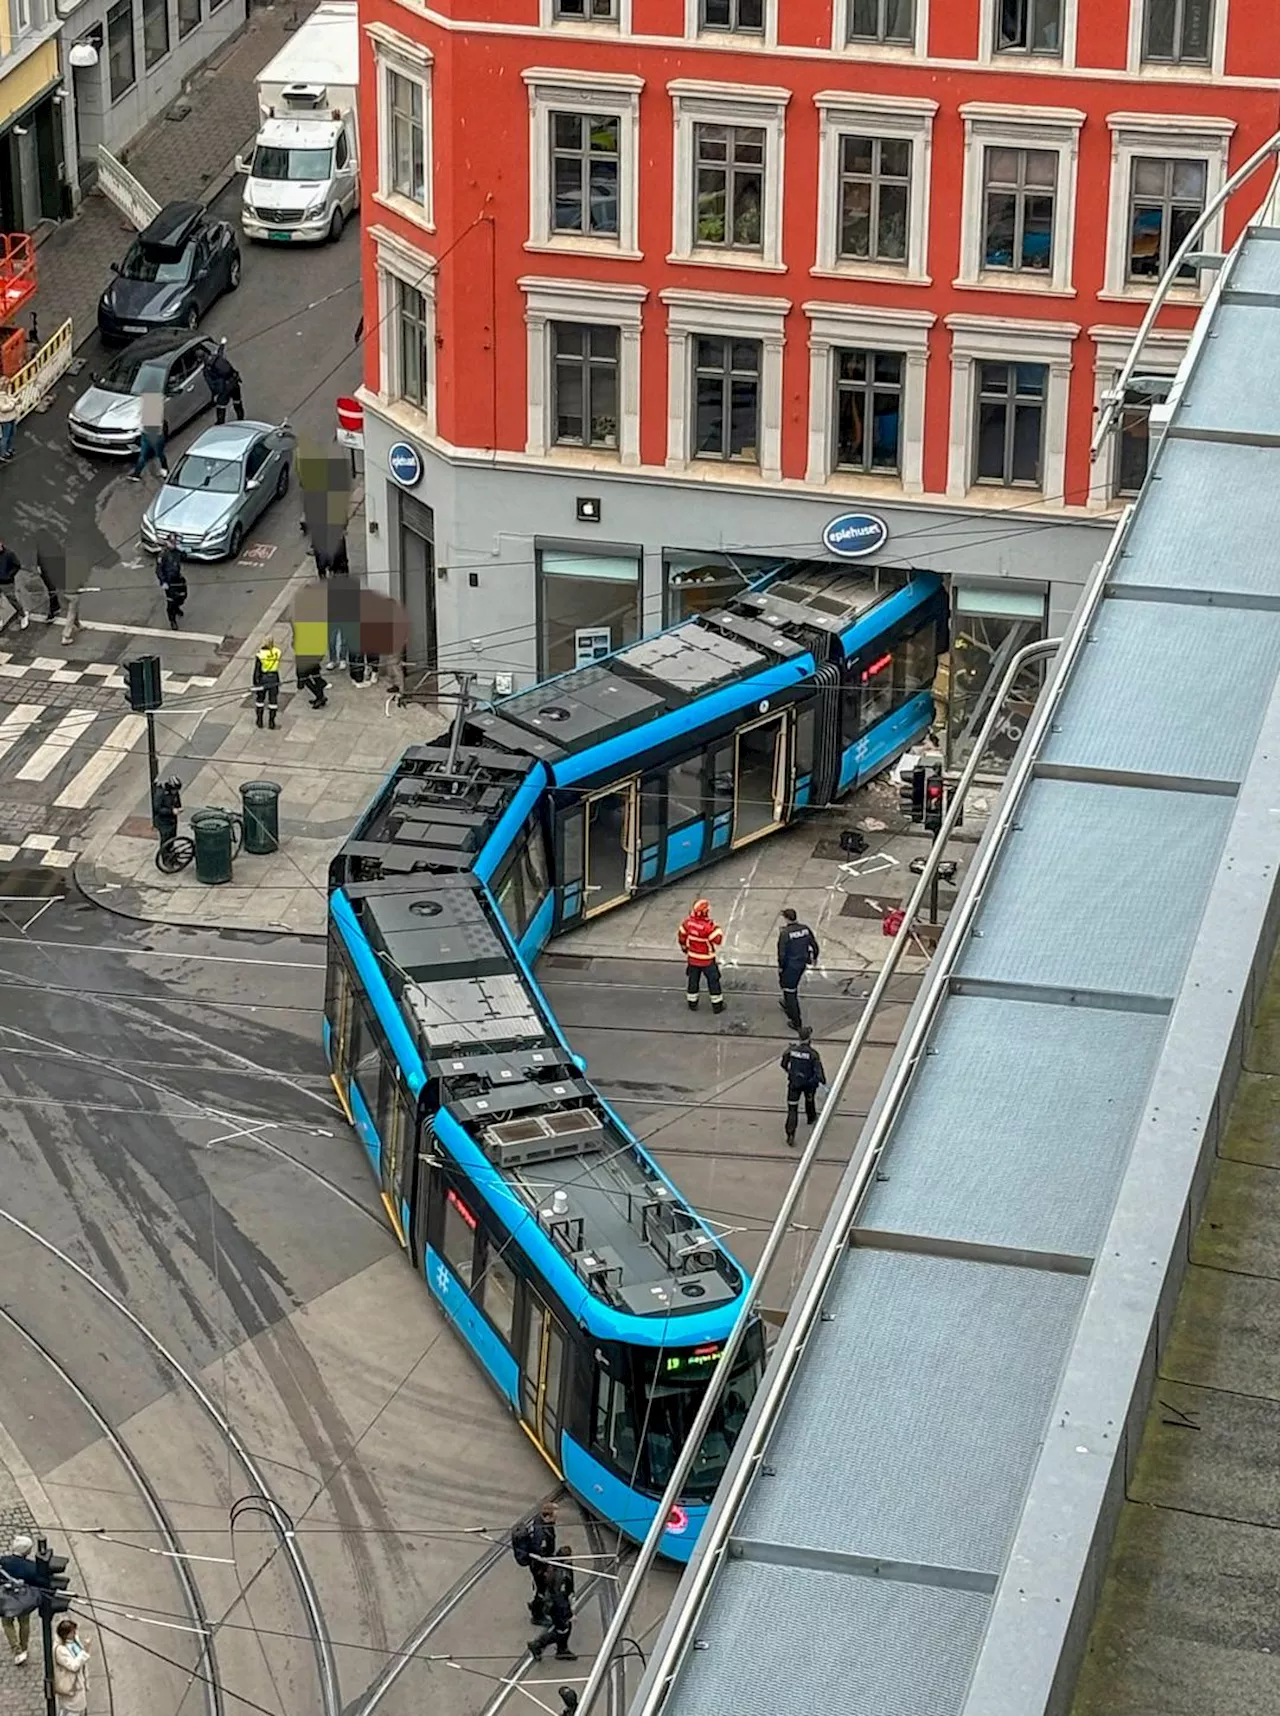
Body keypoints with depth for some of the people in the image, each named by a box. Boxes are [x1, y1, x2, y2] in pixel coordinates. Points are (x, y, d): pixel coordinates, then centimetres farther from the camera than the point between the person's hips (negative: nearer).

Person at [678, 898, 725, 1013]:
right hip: (707, 960, -5)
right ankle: (717, 1005, 17)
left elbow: (681, 935, 3)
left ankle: (692, 1003, 29)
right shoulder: (707, 926, -29)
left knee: (692, 980, 19)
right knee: (713, 980, 10)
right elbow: (717, 939, -25)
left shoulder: (689, 922, -10)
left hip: (692, 958, 5)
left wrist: (684, 947, 20)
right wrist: (717, 928, -12)